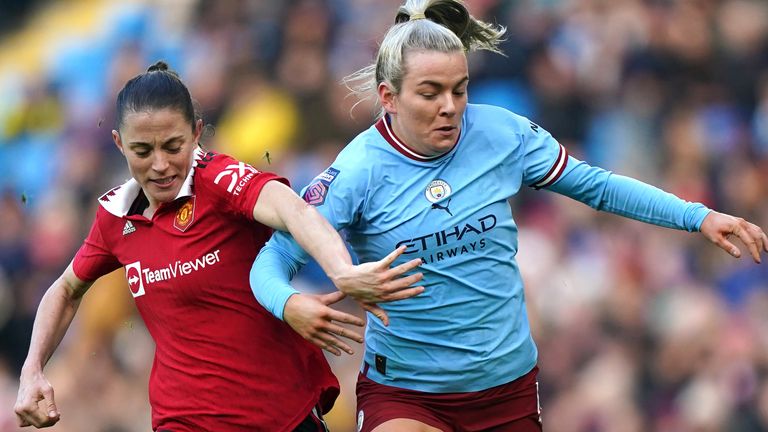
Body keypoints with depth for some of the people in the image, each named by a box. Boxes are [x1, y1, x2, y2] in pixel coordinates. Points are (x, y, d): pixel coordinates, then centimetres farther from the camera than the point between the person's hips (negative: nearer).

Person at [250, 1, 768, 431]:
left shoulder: (502, 135, -7)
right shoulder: (358, 171, -15)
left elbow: (594, 184, 6)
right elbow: (273, 261, -14)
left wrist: (700, 216, 0)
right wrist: (292, 306, -38)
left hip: (509, 385, 4)